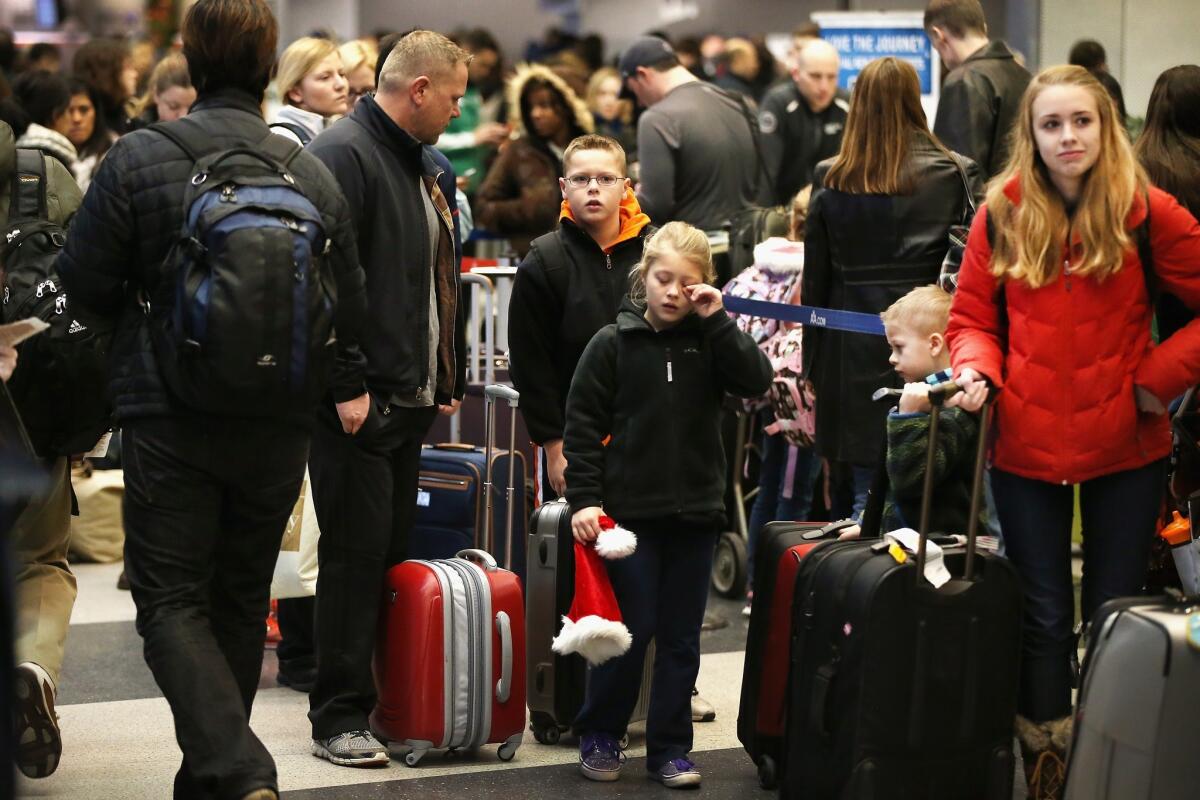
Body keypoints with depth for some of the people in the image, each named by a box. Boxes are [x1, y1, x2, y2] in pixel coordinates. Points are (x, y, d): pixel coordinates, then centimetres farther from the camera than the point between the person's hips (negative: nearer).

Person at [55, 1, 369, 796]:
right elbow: (350, 313, 5)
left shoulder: (138, 159, -9)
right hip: (280, 426, 3)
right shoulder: (313, 174, -1)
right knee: (242, 597, 17)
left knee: (171, 599, 1)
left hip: (170, 421, -3)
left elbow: (87, 288, -4)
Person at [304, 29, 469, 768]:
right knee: (355, 558, -5)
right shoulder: (343, 156, -13)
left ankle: (390, 701, 19)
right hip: (358, 402, -9)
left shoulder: (424, 165, 18)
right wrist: (346, 388, -22)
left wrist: (452, 379, 19)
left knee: (393, 556, 12)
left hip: (413, 398, 9)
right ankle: (340, 720, 2)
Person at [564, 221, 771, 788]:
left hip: (695, 513, 3)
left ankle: (670, 748, 17)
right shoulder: (613, 343, -2)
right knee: (629, 632, 1)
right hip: (630, 511, -3)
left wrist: (717, 321, -13)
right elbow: (582, 426, -2)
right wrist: (584, 500, -8)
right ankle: (599, 736, 18)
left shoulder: (709, 340, 5)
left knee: (681, 637, 8)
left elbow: (755, 382, -10)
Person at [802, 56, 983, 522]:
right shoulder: (955, 176, -5)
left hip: (855, 357, 2)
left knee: (867, 494, 8)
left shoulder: (830, 180, 1)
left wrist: (815, 362, 15)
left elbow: (816, 278, 6)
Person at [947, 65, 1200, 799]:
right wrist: (977, 370, -12)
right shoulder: (1001, 216, 0)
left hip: (1125, 447, -1)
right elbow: (974, 318, 7)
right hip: (1026, 447, 2)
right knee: (1043, 617, 10)